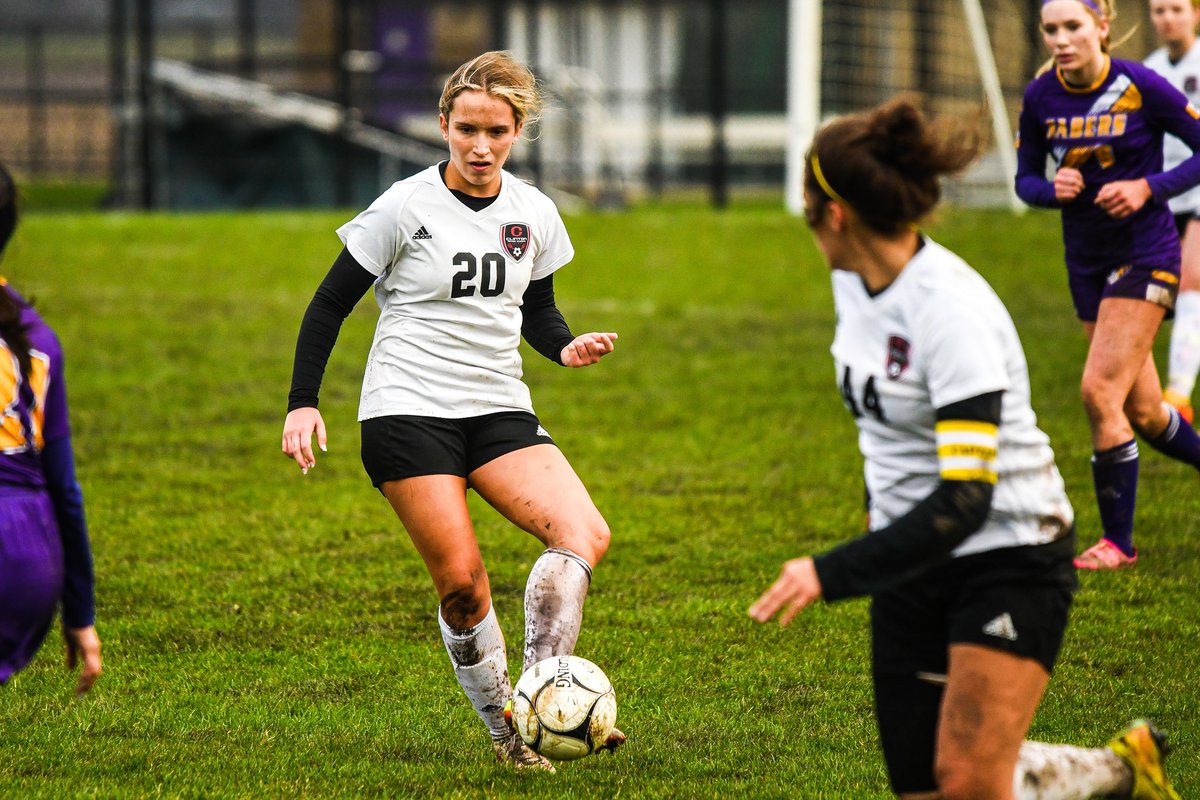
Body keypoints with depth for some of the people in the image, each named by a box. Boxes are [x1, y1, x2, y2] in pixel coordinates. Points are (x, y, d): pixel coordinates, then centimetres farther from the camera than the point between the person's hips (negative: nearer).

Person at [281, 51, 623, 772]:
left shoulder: (535, 214, 6)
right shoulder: (406, 208, -8)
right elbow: (331, 304, -1)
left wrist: (566, 347, -1)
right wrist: (303, 404, -6)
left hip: (500, 412, 4)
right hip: (408, 412, -4)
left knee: (586, 535, -18)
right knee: (462, 580, -12)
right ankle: (507, 728, 5)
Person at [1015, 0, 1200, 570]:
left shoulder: (1141, 87, -14)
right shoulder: (1040, 98, -2)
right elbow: (1026, 178, 9)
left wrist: (1148, 187, -19)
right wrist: (1053, 189, -14)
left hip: (1146, 254, -5)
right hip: (1087, 259, 5)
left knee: (1100, 390, -15)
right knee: (1143, 413, 9)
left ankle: (1117, 540, -3)